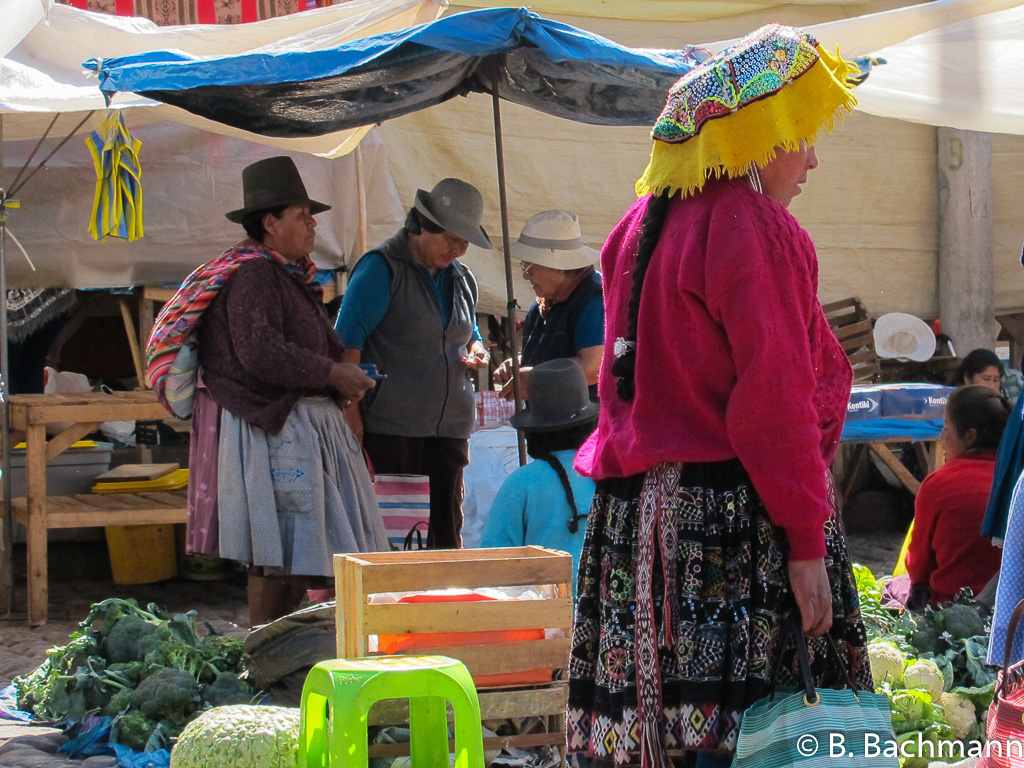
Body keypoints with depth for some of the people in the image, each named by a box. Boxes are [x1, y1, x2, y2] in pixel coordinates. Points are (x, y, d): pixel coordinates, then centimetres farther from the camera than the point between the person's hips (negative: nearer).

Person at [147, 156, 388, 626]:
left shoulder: (288, 277, 20)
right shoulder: (252, 276, -13)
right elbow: (259, 353, -24)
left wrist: (343, 377, 10)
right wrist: (331, 374, -17)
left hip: (305, 425, 10)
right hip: (270, 429, -10)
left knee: (301, 551, 9)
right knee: (278, 551, -8)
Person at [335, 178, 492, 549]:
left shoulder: (462, 279, 17)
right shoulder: (381, 268, -5)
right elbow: (346, 344, -9)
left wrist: (476, 351, 6)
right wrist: (352, 420, -16)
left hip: (449, 429, 7)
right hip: (389, 430, -7)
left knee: (447, 527, 7)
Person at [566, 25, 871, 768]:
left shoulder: (642, 226, 16)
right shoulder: (752, 226, -11)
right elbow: (776, 397, -16)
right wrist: (806, 541, -14)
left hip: (636, 513, 9)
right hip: (736, 515, -9)